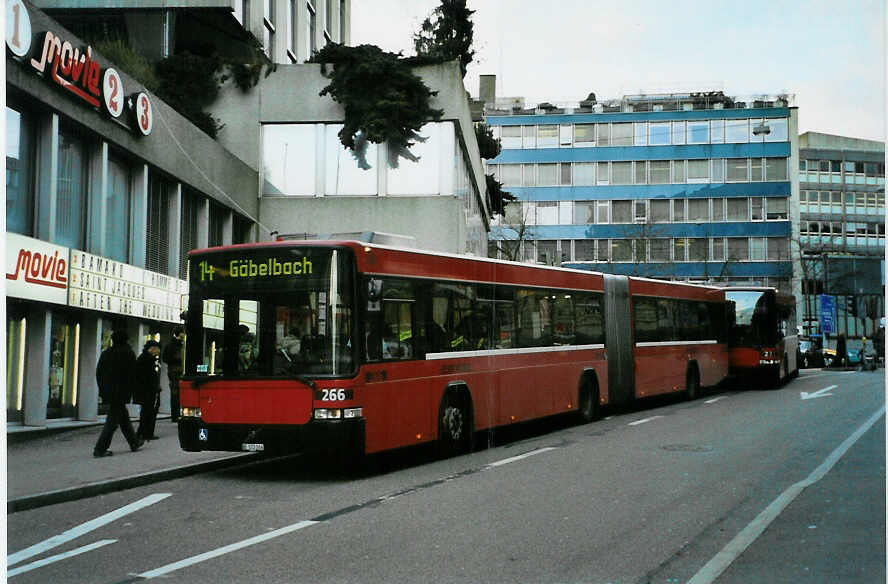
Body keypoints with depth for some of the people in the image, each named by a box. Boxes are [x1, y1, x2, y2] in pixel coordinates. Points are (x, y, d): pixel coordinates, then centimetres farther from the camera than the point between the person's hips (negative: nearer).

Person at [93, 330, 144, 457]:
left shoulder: (106, 353, 7)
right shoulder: (129, 354, -9)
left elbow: (98, 372, 9)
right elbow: (131, 375, -10)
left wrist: (102, 390, 14)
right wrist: (128, 392, -2)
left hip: (108, 392, 7)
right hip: (120, 393, -7)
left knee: (123, 417, 19)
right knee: (112, 420, -4)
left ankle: (134, 442, 32)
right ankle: (100, 449, -7)